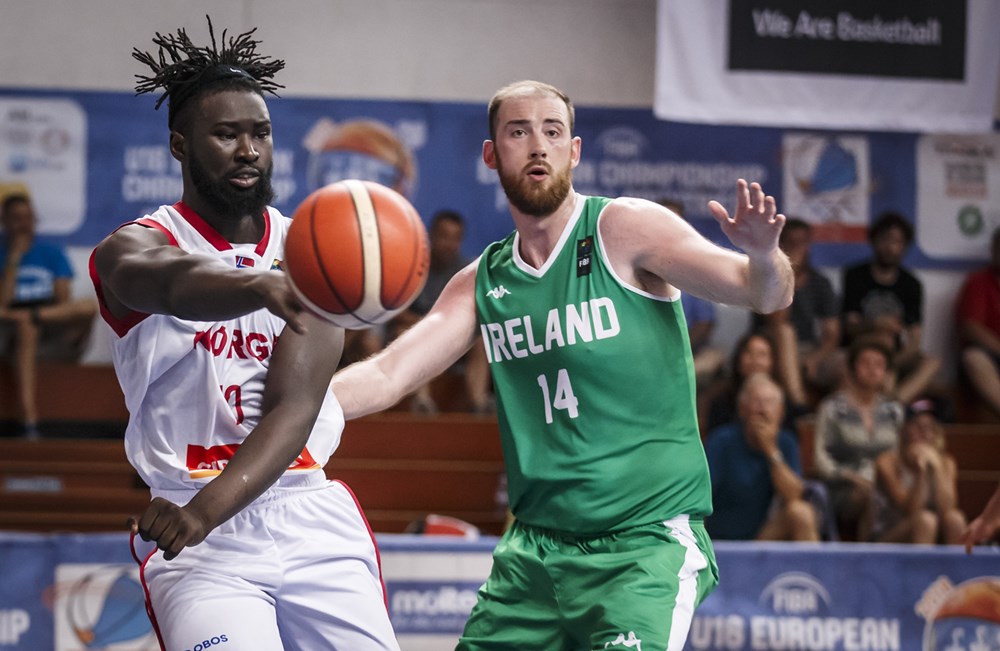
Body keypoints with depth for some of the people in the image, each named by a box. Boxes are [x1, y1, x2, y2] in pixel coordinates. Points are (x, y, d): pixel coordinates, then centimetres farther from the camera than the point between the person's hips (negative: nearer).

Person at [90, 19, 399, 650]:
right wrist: (263, 286, -52)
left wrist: (208, 509, -24)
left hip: (315, 523, 3)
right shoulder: (132, 249, -2)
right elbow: (179, 286, -28)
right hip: (201, 549, -3)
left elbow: (295, 405, -6)